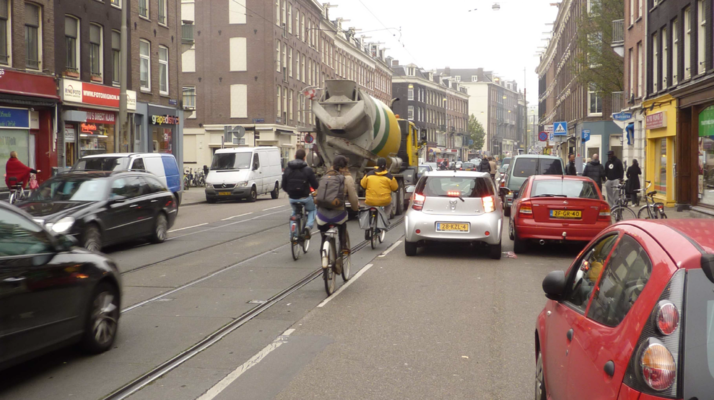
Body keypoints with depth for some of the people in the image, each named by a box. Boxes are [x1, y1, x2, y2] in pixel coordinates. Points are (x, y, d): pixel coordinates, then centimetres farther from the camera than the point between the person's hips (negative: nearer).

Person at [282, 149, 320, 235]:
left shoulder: (287, 170, 0)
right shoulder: (307, 170, -11)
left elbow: (283, 186, 5)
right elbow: (315, 185, -7)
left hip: (292, 198, 3)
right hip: (304, 197, -3)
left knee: (294, 212, 29)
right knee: (312, 210, 24)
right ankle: (309, 226, -3)